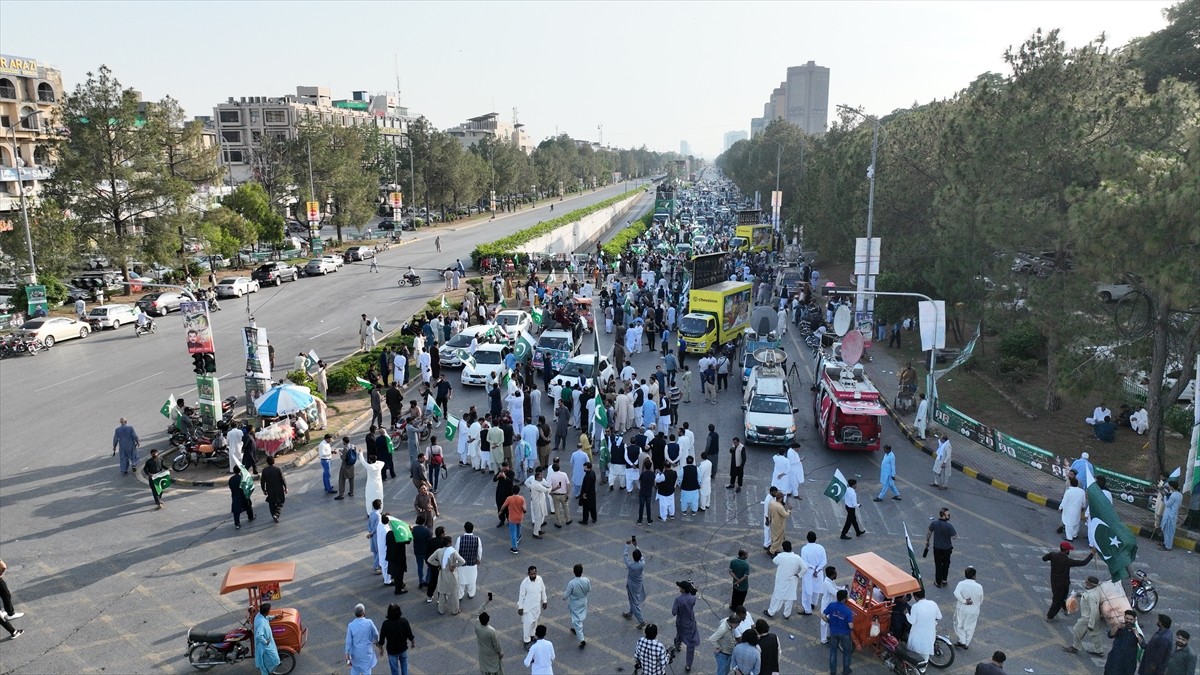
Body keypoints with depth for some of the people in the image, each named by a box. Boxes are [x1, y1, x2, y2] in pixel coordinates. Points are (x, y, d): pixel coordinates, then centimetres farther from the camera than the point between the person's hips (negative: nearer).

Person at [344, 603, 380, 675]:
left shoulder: (350, 625, -17)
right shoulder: (369, 623, -19)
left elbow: (348, 642, -11)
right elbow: (376, 634, -4)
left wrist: (347, 655, 1)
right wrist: (376, 641, 19)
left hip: (355, 654, 2)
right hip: (367, 653, -2)